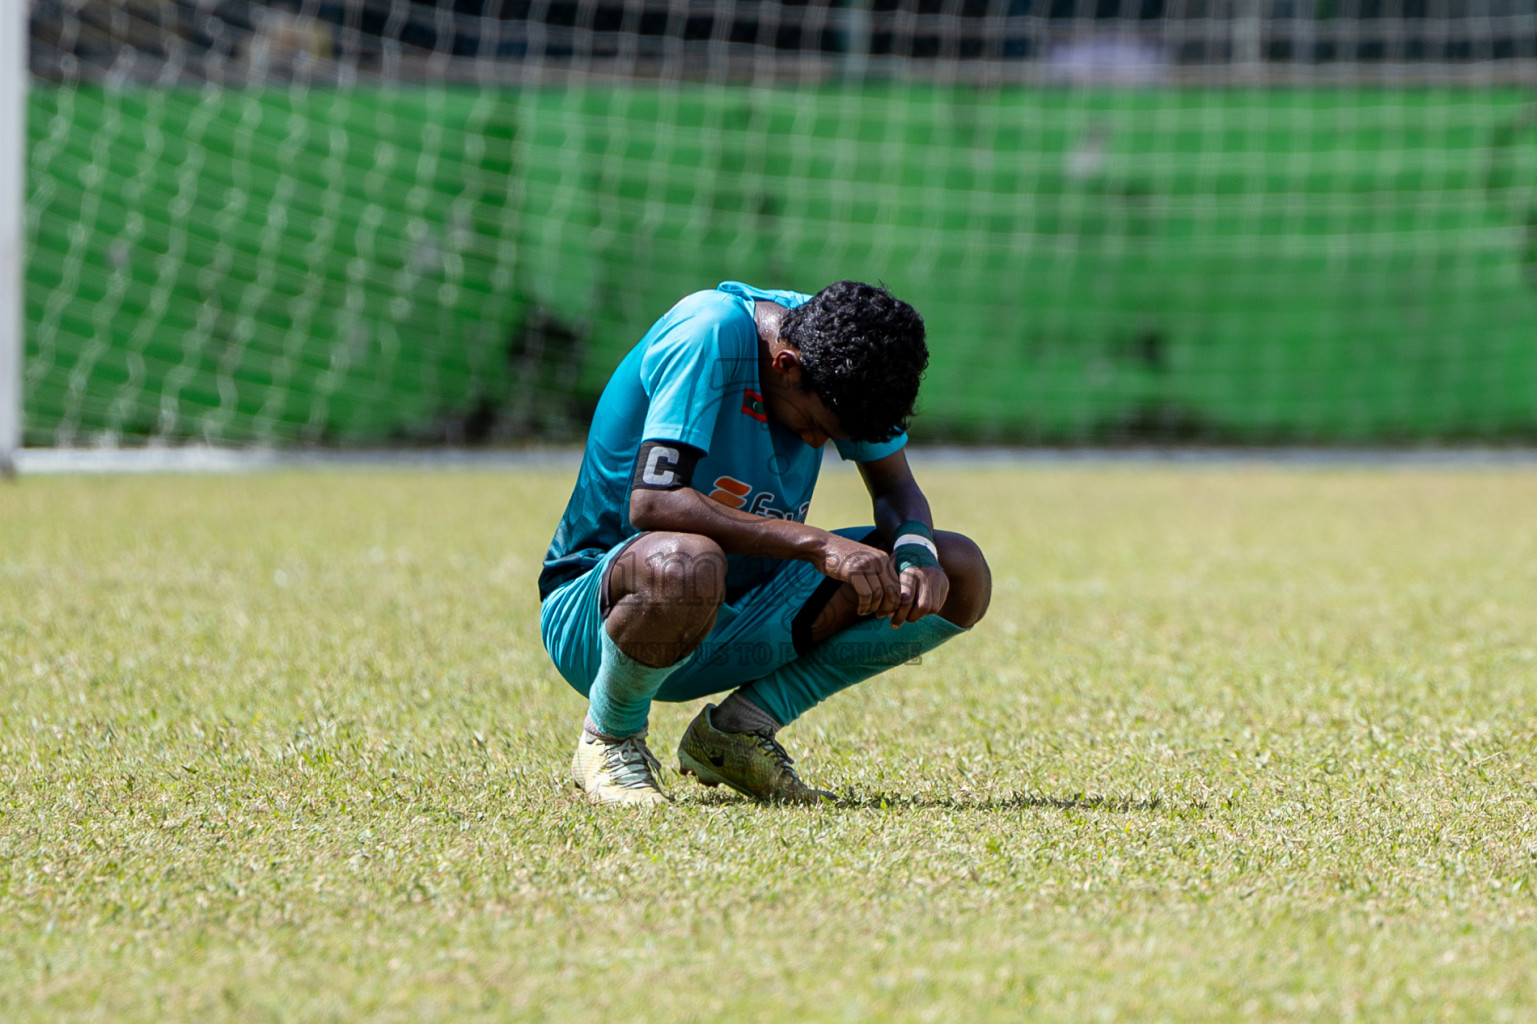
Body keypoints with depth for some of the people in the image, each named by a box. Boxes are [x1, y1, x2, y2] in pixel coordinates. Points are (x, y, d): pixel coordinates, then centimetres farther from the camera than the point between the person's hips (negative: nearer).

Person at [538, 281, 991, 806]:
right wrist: (818, 544, -37)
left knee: (962, 575, -7)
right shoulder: (712, 333, -24)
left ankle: (739, 728, 1)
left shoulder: (838, 352, -4)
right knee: (687, 565, -44)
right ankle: (609, 739, -12)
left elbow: (895, 487, 6)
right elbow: (651, 503, -34)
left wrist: (917, 554, -17)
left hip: (741, 633, 7)